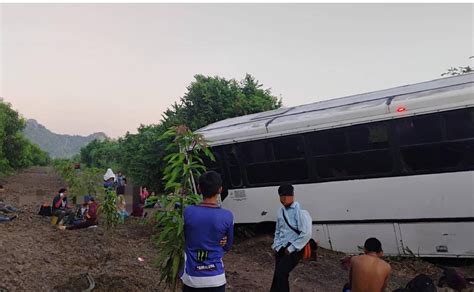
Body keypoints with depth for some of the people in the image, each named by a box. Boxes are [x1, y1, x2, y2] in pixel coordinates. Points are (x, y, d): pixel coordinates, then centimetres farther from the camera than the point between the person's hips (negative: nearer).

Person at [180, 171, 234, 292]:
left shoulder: (187, 212, -11)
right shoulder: (227, 216, -12)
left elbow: (184, 239, 6)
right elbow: (227, 246, 4)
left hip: (191, 278, 1)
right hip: (216, 279, -1)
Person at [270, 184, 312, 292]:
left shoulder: (300, 211, -15)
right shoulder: (281, 211, 8)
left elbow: (307, 233, -19)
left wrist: (291, 248, -15)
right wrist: (276, 246, 9)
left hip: (293, 250, -7)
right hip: (280, 249, 7)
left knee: (280, 274, -16)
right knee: (281, 275, 9)